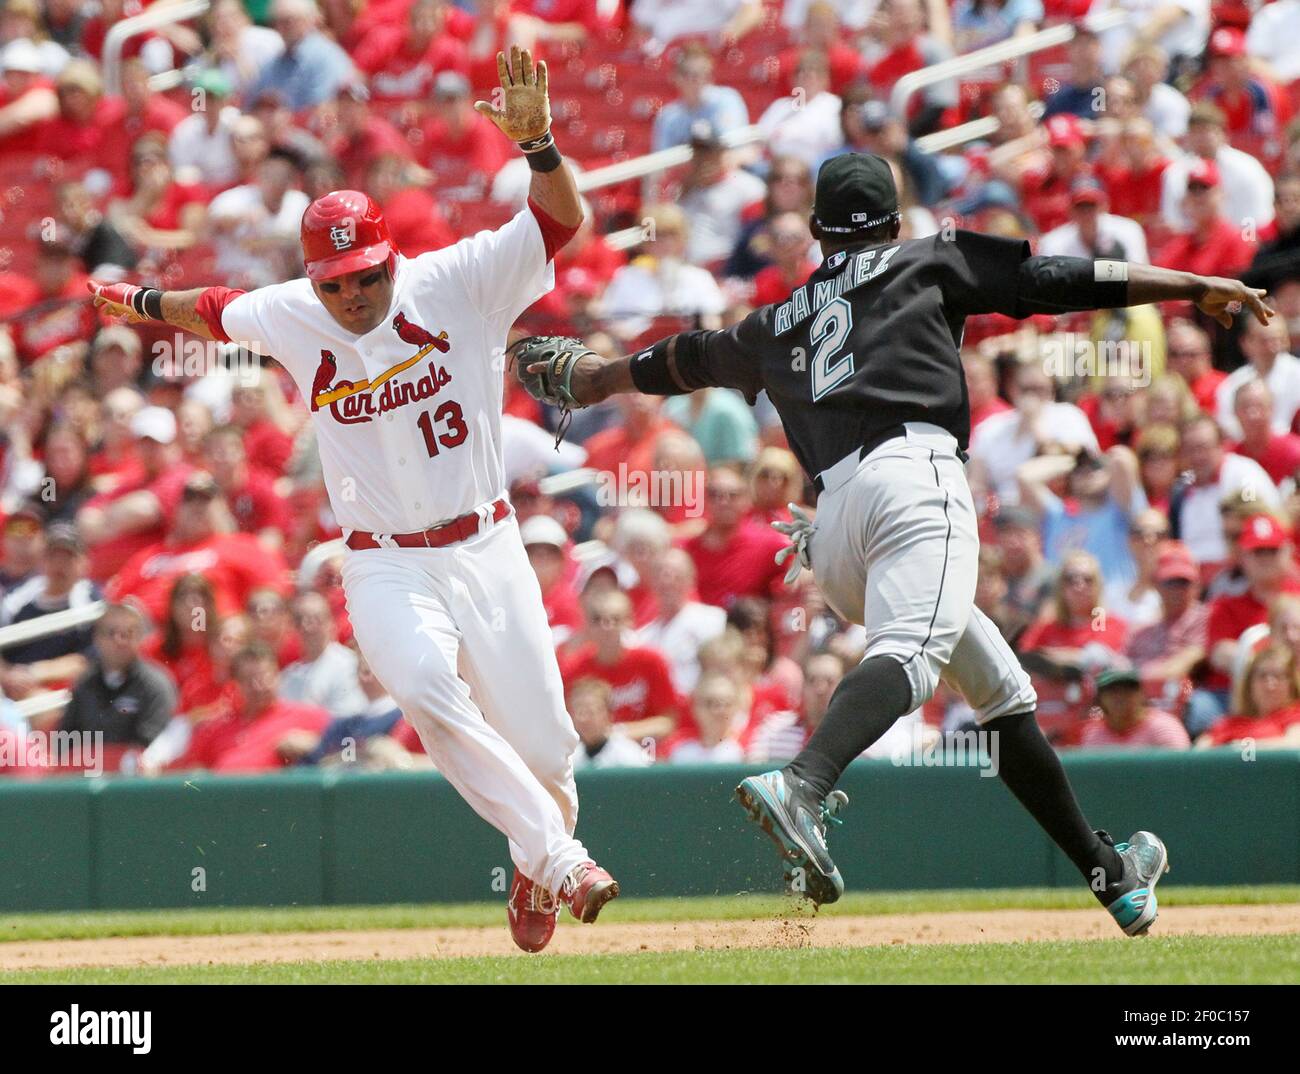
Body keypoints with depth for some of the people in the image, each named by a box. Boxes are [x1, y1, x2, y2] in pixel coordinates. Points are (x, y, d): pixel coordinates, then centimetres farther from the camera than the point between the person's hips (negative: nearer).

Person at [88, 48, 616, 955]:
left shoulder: (457, 285, -8)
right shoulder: (290, 319, 0)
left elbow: (565, 217, -18)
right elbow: (218, 311, 24)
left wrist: (536, 140, -35)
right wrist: (143, 302, 40)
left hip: (484, 548, 0)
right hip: (385, 567, 0)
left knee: (543, 744, -2)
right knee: (427, 690, -31)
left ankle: (538, 876, 31)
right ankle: (560, 861, -28)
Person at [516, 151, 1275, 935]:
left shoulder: (777, 324, 30)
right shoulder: (925, 263, 20)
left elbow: (687, 359, 46)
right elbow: (1060, 279, 15)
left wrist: (595, 378, 65)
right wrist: (1196, 288, 17)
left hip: (830, 530, 6)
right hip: (915, 471, -6)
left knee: (1003, 688, 15)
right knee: (910, 653, -29)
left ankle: (1107, 871, 16)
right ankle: (802, 788, -56)